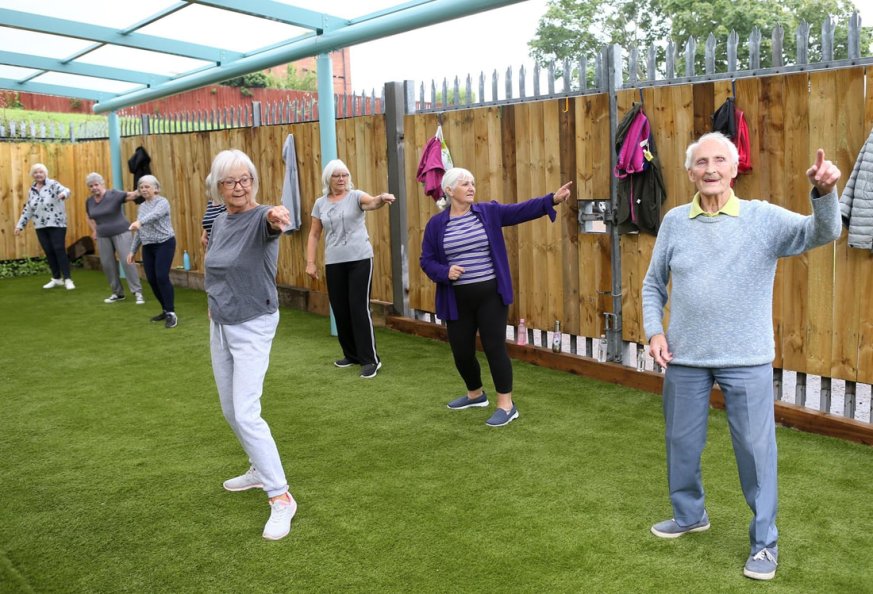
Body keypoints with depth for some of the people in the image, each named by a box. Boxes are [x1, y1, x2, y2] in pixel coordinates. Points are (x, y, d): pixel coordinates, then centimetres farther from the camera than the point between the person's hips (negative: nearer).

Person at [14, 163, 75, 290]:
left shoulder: (53, 184, -5)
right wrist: (20, 225, 16)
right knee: (48, 252, 9)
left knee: (59, 250, -9)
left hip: (56, 224, -6)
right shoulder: (32, 190, 12)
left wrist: (63, 194, -50)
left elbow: (65, 190, -26)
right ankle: (57, 279, 19)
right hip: (40, 227, 6)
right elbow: (27, 209, 18)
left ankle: (67, 279, -6)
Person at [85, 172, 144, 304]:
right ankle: (117, 293, 19)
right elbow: (90, 218, 25)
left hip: (121, 232, -6)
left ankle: (137, 292, -8)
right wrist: (94, 230, 11)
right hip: (103, 236, 6)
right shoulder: (89, 201, 6)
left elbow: (130, 195, -28)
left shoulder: (114, 194, -11)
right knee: (107, 264, 6)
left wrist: (140, 191, -47)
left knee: (127, 261, -12)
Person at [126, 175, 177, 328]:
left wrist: (139, 222, -48)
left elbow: (155, 214, -31)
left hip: (164, 244, -7)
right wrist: (132, 251, 18)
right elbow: (138, 232, 20)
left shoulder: (162, 202, -8)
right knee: (151, 279, 5)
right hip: (148, 247, 8)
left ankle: (171, 313, -9)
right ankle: (166, 310, 19)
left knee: (162, 277, -15)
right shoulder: (141, 207, 14)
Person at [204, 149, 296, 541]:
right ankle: (261, 470, 36)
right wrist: (215, 304, 14)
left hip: (253, 326, -8)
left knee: (246, 413, -15)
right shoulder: (219, 222, 5)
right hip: (220, 325, 8)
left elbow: (270, 225, -45)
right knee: (230, 411, 16)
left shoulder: (260, 218, -18)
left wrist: (277, 218, -67)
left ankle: (281, 497, -8)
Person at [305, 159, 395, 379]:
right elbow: (314, 235, 12)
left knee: (359, 308, -9)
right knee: (340, 310, 9)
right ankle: (352, 354, 26)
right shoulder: (320, 203, 8)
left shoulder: (356, 196, -4)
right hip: (334, 263, 4)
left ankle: (371, 359, -3)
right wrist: (310, 262, 6)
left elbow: (370, 202, -26)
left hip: (360, 259, -4)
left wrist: (381, 199, -49)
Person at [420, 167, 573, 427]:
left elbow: (522, 210, -13)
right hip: (457, 299, 2)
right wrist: (445, 272, -16)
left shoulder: (489, 211, -1)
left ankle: (506, 405, 5)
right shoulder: (436, 223, 0)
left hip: (491, 294, -2)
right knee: (461, 351, 10)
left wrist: (552, 199, -27)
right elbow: (427, 260, 4)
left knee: (494, 347, -5)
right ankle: (475, 394, 37)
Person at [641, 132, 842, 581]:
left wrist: (824, 193, -40)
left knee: (755, 448, 4)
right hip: (684, 358, 3)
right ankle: (689, 515, 38)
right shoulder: (674, 221, 3)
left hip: (746, 359, -3)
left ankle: (764, 540, 22)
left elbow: (821, 233, -20)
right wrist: (654, 330, -2)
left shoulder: (764, 217, -5)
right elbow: (653, 283, 10)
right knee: (681, 443, 15)